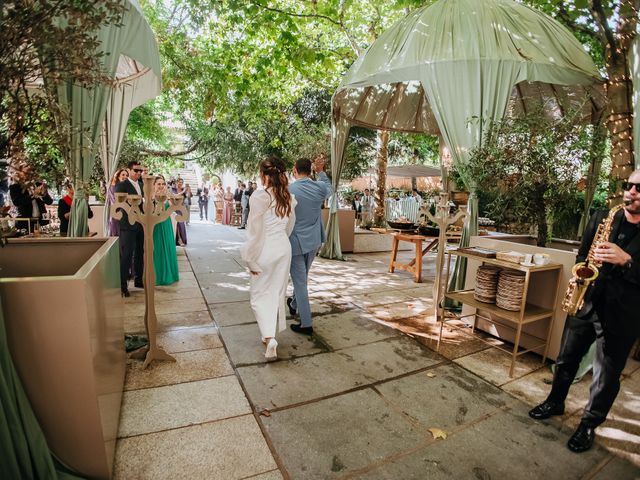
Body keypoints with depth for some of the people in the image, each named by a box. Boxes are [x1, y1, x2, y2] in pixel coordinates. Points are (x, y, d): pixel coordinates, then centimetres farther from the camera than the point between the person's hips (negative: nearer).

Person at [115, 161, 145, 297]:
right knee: (126, 256, -4)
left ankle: (138, 280, 26)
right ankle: (123, 286, 3)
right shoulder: (121, 186, -7)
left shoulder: (142, 185, 13)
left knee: (139, 254, 13)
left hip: (140, 224, 7)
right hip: (128, 225, -6)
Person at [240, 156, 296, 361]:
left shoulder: (259, 196, -17)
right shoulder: (288, 197, 3)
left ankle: (269, 337, -5)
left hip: (266, 249, -6)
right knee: (278, 292, 18)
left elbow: (255, 231, -16)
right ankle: (271, 333, 34)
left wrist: (251, 260, -9)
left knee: (260, 294, 8)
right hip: (284, 247, 6)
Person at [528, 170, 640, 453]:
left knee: (606, 376, 11)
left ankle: (589, 425, 30)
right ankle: (555, 402, 38)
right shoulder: (601, 218, 2)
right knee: (566, 360, 17)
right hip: (585, 303, 4)